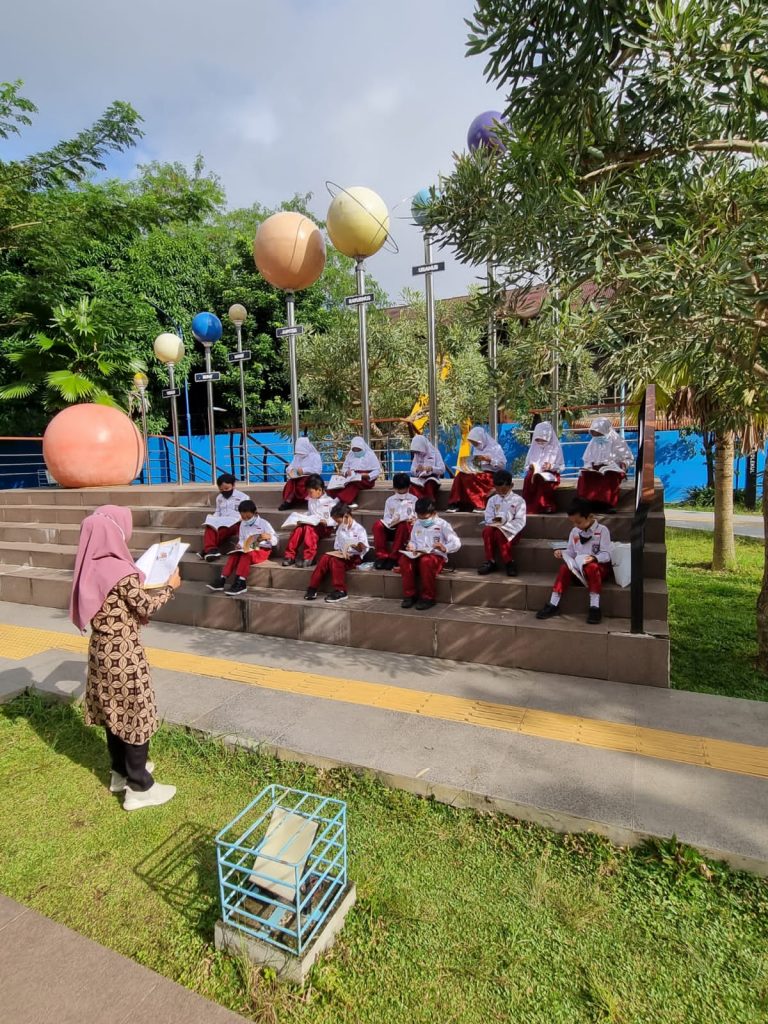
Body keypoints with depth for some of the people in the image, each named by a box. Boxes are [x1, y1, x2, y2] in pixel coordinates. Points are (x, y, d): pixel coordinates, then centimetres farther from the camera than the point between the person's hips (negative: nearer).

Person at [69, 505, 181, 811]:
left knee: (114, 711, 21)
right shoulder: (120, 571, -25)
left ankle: (121, 773, 37)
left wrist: (140, 582, 17)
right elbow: (145, 607, -15)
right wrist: (170, 586, -1)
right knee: (135, 714, 4)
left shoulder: (91, 566, 1)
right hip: (123, 651, -8)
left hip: (101, 647, 9)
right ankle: (140, 788, 16)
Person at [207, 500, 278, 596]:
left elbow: (275, 541, -7)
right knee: (234, 554, -24)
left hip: (262, 550, -5)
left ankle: (240, 583, -43)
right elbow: (241, 539, 19)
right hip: (247, 549, 6)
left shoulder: (264, 524, -6)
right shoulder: (243, 524, 11)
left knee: (246, 555, -34)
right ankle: (222, 579, -31)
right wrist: (240, 545, -4)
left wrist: (268, 538, -29)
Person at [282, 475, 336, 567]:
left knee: (309, 528, -36)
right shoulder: (310, 500, 15)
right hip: (311, 524, 6)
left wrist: (326, 522, -26)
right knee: (298, 528, -26)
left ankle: (309, 558, -36)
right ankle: (290, 555, -23)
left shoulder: (329, 502, -6)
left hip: (325, 527, -6)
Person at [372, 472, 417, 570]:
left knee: (403, 525, -38)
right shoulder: (390, 500, 9)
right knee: (377, 524, -27)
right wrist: (392, 521, -17)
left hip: (407, 528, -2)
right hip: (391, 529, 2)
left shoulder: (413, 500, 5)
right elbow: (386, 518, 5)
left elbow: (417, 517, 3)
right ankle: (382, 556, -22)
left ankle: (393, 558, -29)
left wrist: (412, 520, -20)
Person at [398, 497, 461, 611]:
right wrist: (412, 547, -3)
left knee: (426, 561, -40)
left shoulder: (442, 524, 0)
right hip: (418, 556, 5)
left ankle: (429, 597, -26)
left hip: (436, 556, -4)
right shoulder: (417, 524, 16)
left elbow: (456, 543, -6)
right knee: (404, 559, -29)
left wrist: (444, 548, -25)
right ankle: (409, 595, -19)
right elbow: (413, 541, 21)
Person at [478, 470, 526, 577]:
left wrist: (504, 523, -23)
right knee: (487, 530, -31)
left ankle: (509, 563, -23)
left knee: (499, 533, -35)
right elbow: (488, 519, 3)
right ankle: (490, 562, -22)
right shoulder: (492, 500, 9)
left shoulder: (518, 500, -2)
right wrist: (496, 522, -20)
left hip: (511, 530, -3)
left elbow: (520, 522, -10)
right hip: (496, 528, 3)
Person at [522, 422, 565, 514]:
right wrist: (530, 467, -5)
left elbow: (561, 467, 6)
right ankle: (529, 507, -34)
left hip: (550, 475, -3)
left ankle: (543, 507, -31)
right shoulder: (534, 448, 15)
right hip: (534, 473, 3)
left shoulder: (556, 448, 7)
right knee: (529, 478, -34)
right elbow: (527, 467, 18)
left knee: (540, 478, -38)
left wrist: (551, 467, -13)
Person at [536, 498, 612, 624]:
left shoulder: (602, 530, -7)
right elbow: (571, 552, 15)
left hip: (599, 565, -4)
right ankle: (553, 604, -23)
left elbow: (606, 554, -12)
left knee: (591, 567, -38)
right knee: (565, 567, -25)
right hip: (578, 566, 5)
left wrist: (594, 558, -31)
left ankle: (595, 607, -36)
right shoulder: (574, 532, 10)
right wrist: (563, 554, -7)